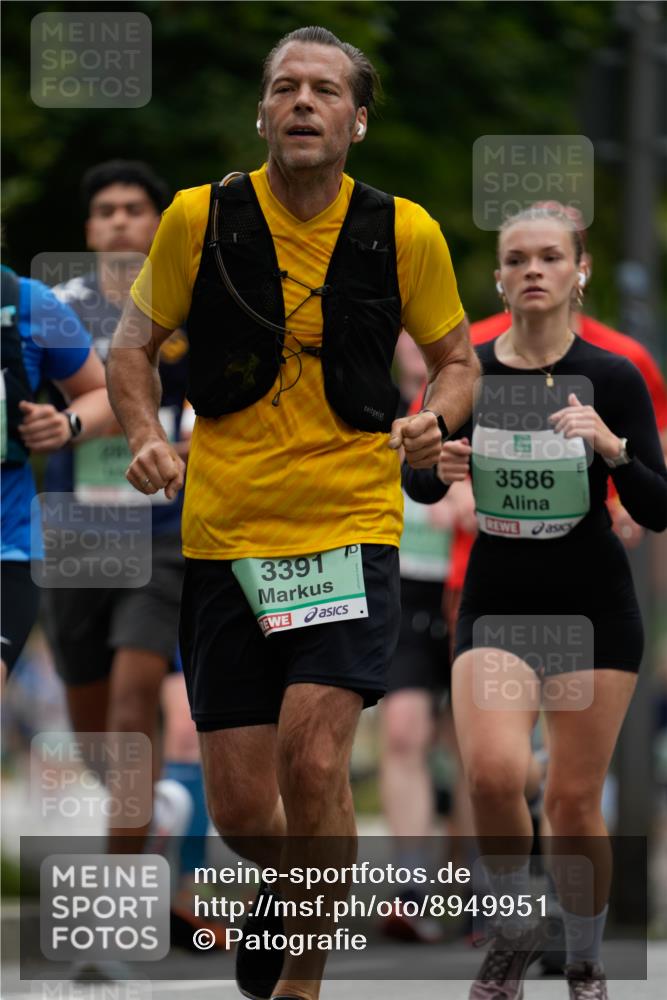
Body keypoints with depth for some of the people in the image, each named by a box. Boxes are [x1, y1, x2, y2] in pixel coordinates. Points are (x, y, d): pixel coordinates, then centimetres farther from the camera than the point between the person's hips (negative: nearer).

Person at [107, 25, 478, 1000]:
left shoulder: (405, 233, -2)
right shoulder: (200, 218, -3)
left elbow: (456, 356, 13)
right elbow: (133, 344, 10)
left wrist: (435, 418, -9)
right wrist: (147, 438, -8)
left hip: (352, 527, -1)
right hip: (224, 538, 1)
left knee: (312, 762, -19)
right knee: (241, 809, 2)